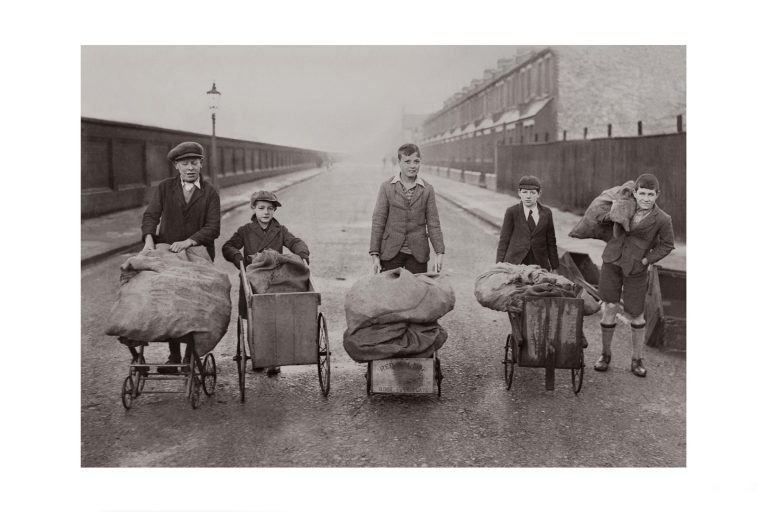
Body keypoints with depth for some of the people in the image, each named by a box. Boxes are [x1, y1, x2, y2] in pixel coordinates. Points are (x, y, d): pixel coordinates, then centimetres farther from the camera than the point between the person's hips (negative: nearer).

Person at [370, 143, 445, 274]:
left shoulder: (427, 189, 4)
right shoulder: (387, 187, 1)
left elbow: (433, 223, 5)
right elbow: (378, 222, 0)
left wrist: (439, 252, -1)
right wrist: (375, 255, -4)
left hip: (417, 253, 1)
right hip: (391, 252, -1)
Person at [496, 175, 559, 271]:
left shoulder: (546, 213, 8)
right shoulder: (511, 212, 3)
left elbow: (551, 242, 12)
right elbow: (504, 240, 4)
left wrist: (554, 267, 10)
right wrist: (499, 264, -3)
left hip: (539, 264, 2)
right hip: (514, 263, -2)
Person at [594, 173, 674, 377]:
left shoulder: (662, 219, -14)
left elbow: (667, 245, 1)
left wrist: (647, 260, -8)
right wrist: (605, 217, -9)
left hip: (635, 269, -2)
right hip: (612, 261, 2)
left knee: (636, 314, 6)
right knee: (610, 308, -3)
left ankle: (637, 360, 24)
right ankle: (605, 354, 15)